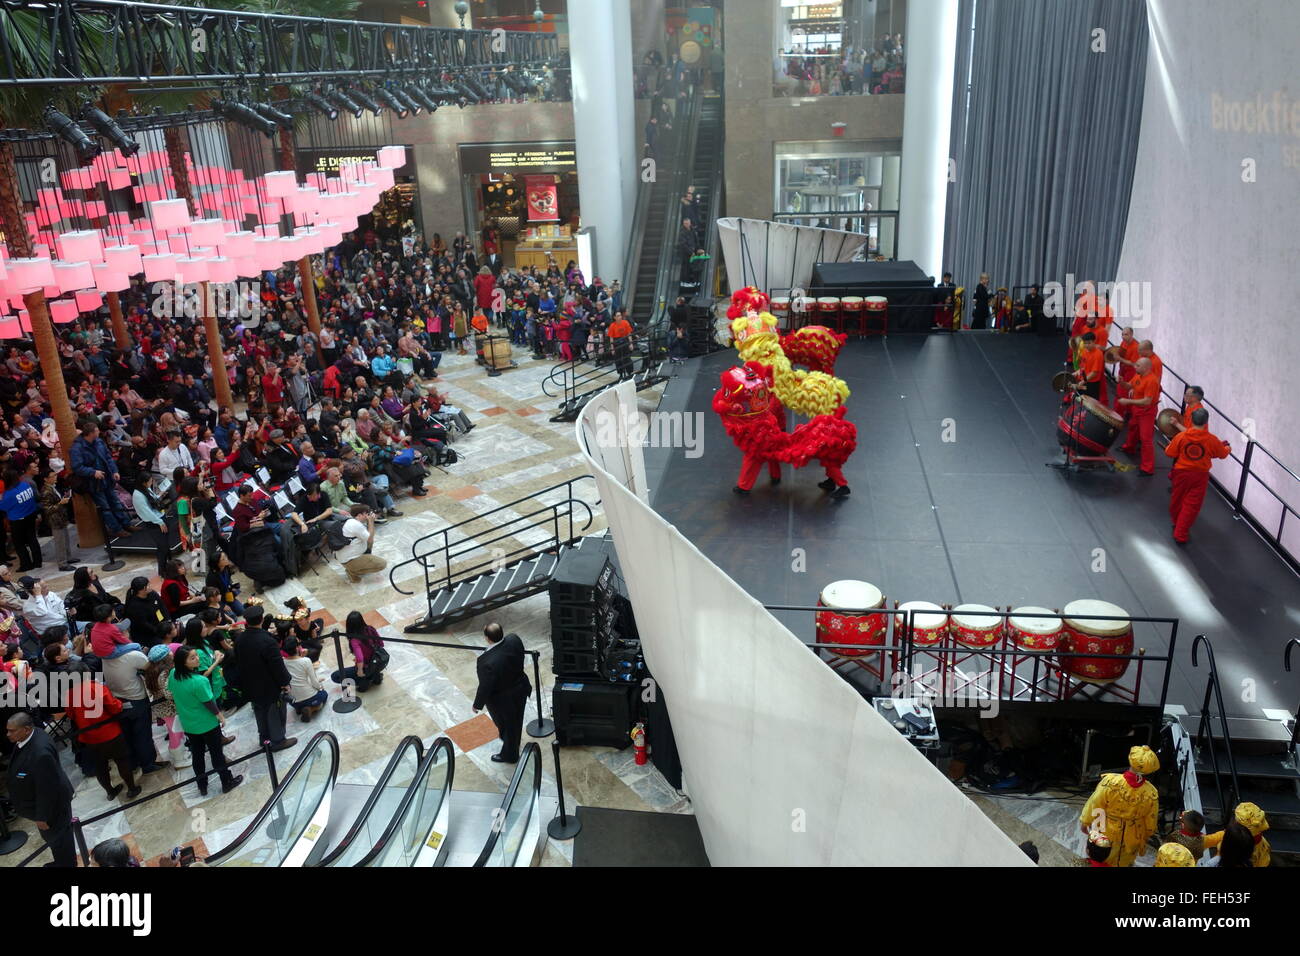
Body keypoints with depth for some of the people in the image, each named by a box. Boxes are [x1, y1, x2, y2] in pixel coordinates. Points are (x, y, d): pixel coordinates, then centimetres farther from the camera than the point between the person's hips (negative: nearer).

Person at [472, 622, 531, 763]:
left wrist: (477, 705, -6)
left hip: (503, 700, -6)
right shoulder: (514, 639, -25)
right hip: (520, 689, 6)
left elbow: (485, 687, -26)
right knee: (516, 721, 32)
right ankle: (514, 745, 61)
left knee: (507, 726, 23)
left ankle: (509, 755, 51)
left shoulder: (488, 662, -42)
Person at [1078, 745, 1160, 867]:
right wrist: (1146, 836, 12)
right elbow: (1151, 822, -10)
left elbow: (1094, 804, -19)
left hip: (1107, 834, -1)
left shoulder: (1110, 782, -34)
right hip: (1131, 839, 1)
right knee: (1125, 863, 31)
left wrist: (1084, 821, 0)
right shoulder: (1151, 793, -27)